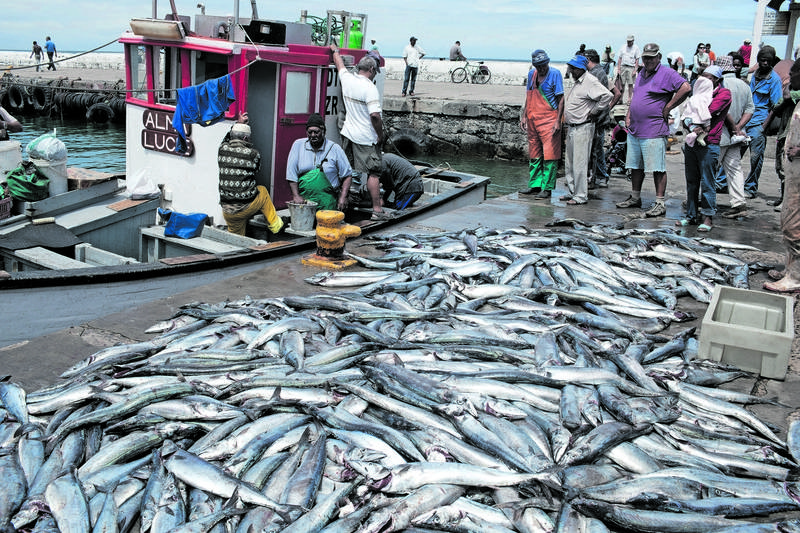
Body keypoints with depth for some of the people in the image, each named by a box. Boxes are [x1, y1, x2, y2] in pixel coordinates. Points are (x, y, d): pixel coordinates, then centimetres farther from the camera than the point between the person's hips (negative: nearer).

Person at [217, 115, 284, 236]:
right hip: (247, 207, -2)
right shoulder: (253, 154, -13)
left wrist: (238, 123, 30)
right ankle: (274, 225, 40)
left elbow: (227, 139, 24)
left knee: (236, 236, 22)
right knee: (262, 190, 29)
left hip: (227, 210, 2)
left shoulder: (222, 150, -2)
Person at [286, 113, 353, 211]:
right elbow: (291, 173, 6)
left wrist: (343, 198, -3)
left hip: (327, 200, -1)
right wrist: (296, 195, -4)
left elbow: (347, 175, 8)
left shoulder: (334, 148, 4)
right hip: (304, 199, 1)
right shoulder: (298, 145, 7)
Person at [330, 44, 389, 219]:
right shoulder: (370, 88, -18)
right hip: (366, 138, -7)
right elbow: (375, 115, -25)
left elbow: (339, 63, 24)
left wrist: (335, 49, 43)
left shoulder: (347, 79, 2)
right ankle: (377, 209, -3)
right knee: (373, 172, -3)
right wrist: (380, 135, -11)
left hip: (348, 133, 7)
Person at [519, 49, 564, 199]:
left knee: (549, 155, -6)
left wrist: (558, 121, -14)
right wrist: (524, 116, 15)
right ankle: (535, 185, 20)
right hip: (532, 119, 7)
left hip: (549, 120, -6)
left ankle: (547, 188, -3)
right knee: (534, 154, 12)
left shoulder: (554, 74, -6)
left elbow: (561, 99, -8)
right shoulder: (531, 74, 12)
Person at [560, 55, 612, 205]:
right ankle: (573, 192, 23)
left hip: (583, 128, -10)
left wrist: (594, 111, -16)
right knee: (569, 163, 14)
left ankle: (581, 196, -2)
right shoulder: (577, 83, 17)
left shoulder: (590, 81, -13)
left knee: (579, 163, -7)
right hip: (572, 128, 10)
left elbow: (607, 95, -23)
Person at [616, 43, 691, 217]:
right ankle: (635, 198, 28)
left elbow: (686, 88, -19)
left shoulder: (667, 73, -7)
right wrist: (628, 116, 15)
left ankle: (660, 204, -1)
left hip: (654, 131, -8)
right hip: (634, 129, 8)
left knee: (658, 168, -5)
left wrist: (667, 108, -15)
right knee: (635, 165, 15)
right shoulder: (641, 74, 18)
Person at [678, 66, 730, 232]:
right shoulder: (701, 92, 22)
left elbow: (710, 111, -15)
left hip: (708, 144, -7)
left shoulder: (724, 93, -1)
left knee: (707, 182, -4)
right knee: (691, 181, 10)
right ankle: (691, 215, 17)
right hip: (691, 142, 7)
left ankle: (708, 217, 3)